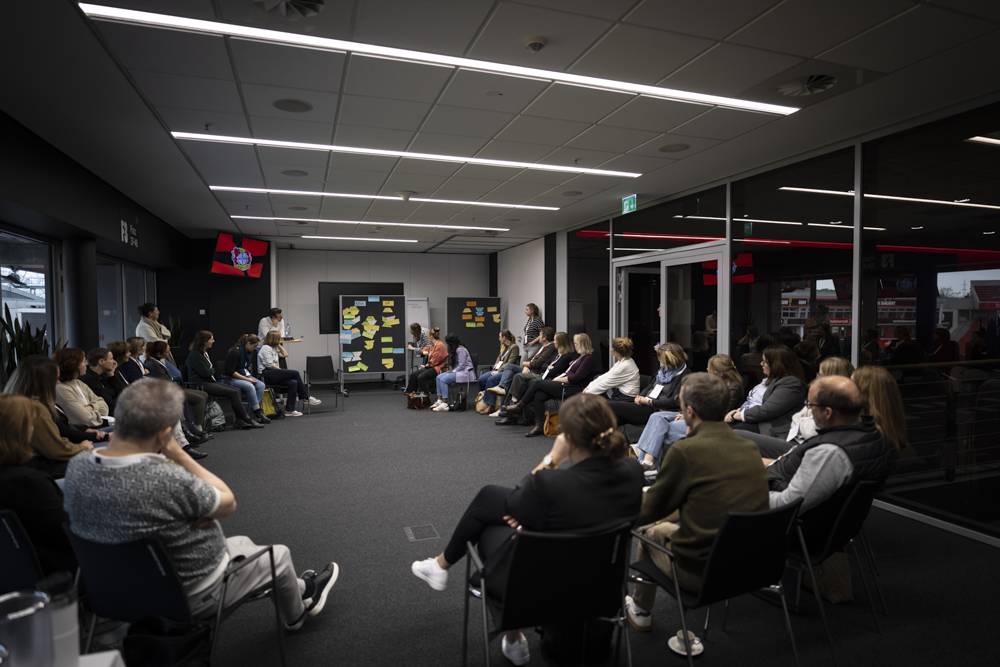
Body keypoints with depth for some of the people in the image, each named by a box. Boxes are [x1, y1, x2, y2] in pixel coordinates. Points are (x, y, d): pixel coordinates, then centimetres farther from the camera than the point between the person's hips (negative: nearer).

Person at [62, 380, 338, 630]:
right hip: (192, 599, -7)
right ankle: (295, 615, 49)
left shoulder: (76, 468, -16)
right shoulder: (169, 482, -40)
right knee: (279, 554, 18)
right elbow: (228, 503, -20)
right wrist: (177, 452, -20)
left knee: (242, 543, 29)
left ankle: (299, 589, 53)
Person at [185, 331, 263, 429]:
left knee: (237, 391, -6)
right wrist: (213, 370, 1)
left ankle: (239, 421, -12)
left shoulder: (204, 352, 17)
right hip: (201, 384, -10)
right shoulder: (195, 354, -14)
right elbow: (204, 372, -18)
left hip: (210, 381, 10)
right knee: (233, 393, -19)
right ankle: (247, 419, -13)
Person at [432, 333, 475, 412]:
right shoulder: (456, 349, 17)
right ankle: (439, 401, -11)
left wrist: (452, 372, -15)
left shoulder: (460, 350, -15)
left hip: (465, 372, -10)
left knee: (443, 379, -25)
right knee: (439, 377, -5)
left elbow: (461, 365, -20)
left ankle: (445, 405, -27)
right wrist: (451, 371, 4)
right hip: (458, 370, 10)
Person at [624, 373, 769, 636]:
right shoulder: (750, 448, -1)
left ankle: (640, 611, 38)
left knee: (649, 529, 20)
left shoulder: (685, 451, -20)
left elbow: (649, 511, -8)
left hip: (701, 573, -6)